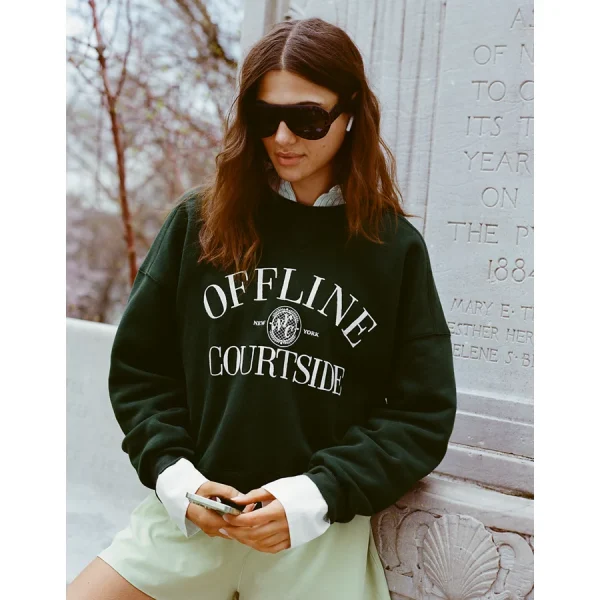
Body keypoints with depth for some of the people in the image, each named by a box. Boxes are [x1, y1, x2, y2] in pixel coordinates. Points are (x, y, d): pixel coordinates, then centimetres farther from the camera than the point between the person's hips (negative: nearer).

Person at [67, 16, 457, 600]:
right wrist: (170, 469, -8)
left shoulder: (395, 246, 0)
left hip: (324, 533, 0)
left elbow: (422, 416, -1)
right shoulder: (199, 221, 2)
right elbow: (136, 367, 7)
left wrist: (318, 493, -13)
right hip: (188, 514, 1)